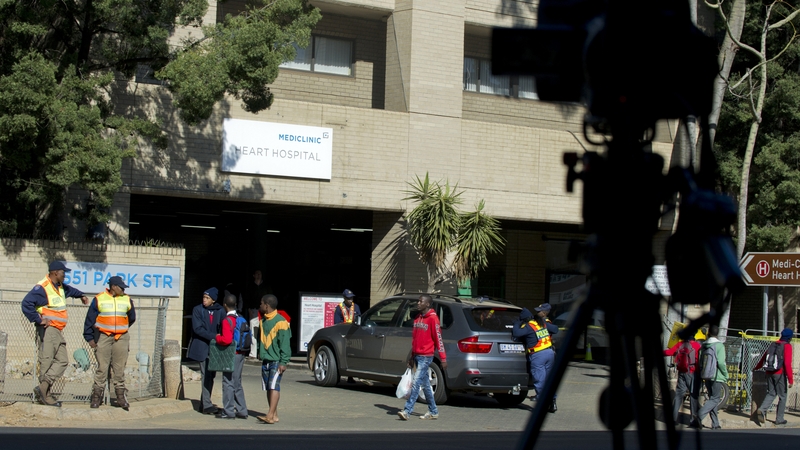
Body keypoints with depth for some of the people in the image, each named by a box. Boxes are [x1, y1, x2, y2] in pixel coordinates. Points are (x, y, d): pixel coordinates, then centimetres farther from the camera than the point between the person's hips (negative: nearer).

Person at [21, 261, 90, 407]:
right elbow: (27, 303, -23)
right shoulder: (42, 288, -14)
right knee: (46, 361, -7)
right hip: (47, 330, -9)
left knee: (62, 361, 2)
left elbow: (70, 290, 42)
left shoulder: (60, 287, 16)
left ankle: (43, 388, -1)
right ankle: (45, 396, -4)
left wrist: (81, 295, 39)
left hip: (58, 331, 9)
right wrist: (38, 320, -21)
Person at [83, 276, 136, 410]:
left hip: (121, 338, 3)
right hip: (103, 337, -3)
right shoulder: (99, 299, 0)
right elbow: (89, 320, 4)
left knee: (119, 369, 3)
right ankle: (96, 396, 0)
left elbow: (131, 318, 23)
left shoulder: (127, 301, 9)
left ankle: (120, 396, 6)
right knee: (102, 367, -4)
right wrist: (89, 337, 1)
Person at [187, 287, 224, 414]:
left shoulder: (220, 311, 4)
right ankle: (207, 405, -8)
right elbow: (198, 328, -11)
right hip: (202, 346, -4)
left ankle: (204, 404, 18)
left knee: (211, 376, 9)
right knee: (206, 376, -8)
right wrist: (214, 336, -20)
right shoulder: (198, 310, -3)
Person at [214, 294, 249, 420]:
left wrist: (217, 338, -8)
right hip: (241, 354, 8)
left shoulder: (227, 320, -15)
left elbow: (226, 339, -25)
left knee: (228, 383, -2)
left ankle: (228, 411, 0)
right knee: (237, 383, 14)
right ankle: (242, 410, 15)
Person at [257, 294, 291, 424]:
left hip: (276, 361, -8)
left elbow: (285, 343, -14)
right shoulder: (263, 321, 13)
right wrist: (260, 353, 15)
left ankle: (270, 416, -21)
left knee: (274, 386, -14)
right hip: (265, 360, 8)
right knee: (268, 388, 8)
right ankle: (274, 415, 13)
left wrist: (283, 362, -17)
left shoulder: (280, 322, -12)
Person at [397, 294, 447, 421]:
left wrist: (443, 359, -13)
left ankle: (407, 411, -15)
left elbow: (438, 339, -12)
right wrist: (412, 356, 21)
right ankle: (433, 412, 18)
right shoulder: (417, 319, 14)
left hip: (426, 357, -8)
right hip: (417, 356, 8)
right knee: (425, 385, 11)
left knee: (416, 383, -13)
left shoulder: (432, 318, -11)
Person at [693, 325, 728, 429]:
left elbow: (700, 362, 9)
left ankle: (715, 423, 13)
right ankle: (699, 416, -21)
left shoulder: (703, 346, 8)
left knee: (713, 398, 14)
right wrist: (726, 375, -6)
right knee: (715, 399, -3)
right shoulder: (719, 345, -11)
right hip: (717, 376, -6)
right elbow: (721, 362, -18)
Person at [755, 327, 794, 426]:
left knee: (771, 393, 12)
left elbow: (764, 357, 19)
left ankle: (762, 410, -12)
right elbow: (787, 363, -16)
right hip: (780, 374, -6)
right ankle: (779, 419, 9)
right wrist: (791, 379, -16)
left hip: (769, 373, 6)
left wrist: (757, 368, 34)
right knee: (782, 396, 6)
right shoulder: (787, 346, -7)